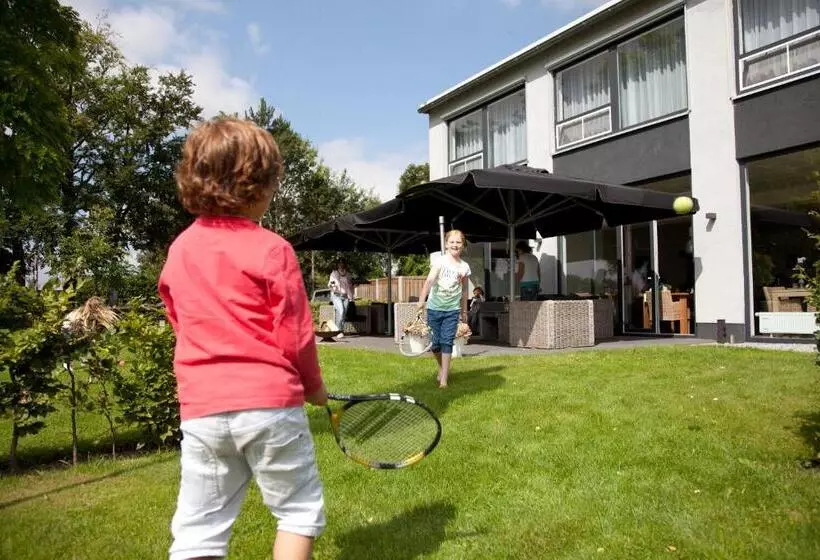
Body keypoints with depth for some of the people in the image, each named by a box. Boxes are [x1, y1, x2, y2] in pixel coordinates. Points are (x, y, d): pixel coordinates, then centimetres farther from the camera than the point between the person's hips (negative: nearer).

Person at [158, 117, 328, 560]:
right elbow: (295, 336, -8)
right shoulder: (271, 249, -9)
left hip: (200, 407, 5)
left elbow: (183, 323, 16)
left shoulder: (179, 250, 7)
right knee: (300, 511, 13)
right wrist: (314, 386, 9)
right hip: (269, 401, -5)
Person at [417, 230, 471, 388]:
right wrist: (422, 300, -36)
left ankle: (444, 378, 1)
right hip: (434, 308, -1)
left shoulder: (464, 267, 2)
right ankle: (442, 368, 34)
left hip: (452, 310, 1)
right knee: (435, 343, 6)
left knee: (447, 342, -5)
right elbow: (429, 281, -23)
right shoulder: (440, 262, -9)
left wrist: (464, 310, 16)